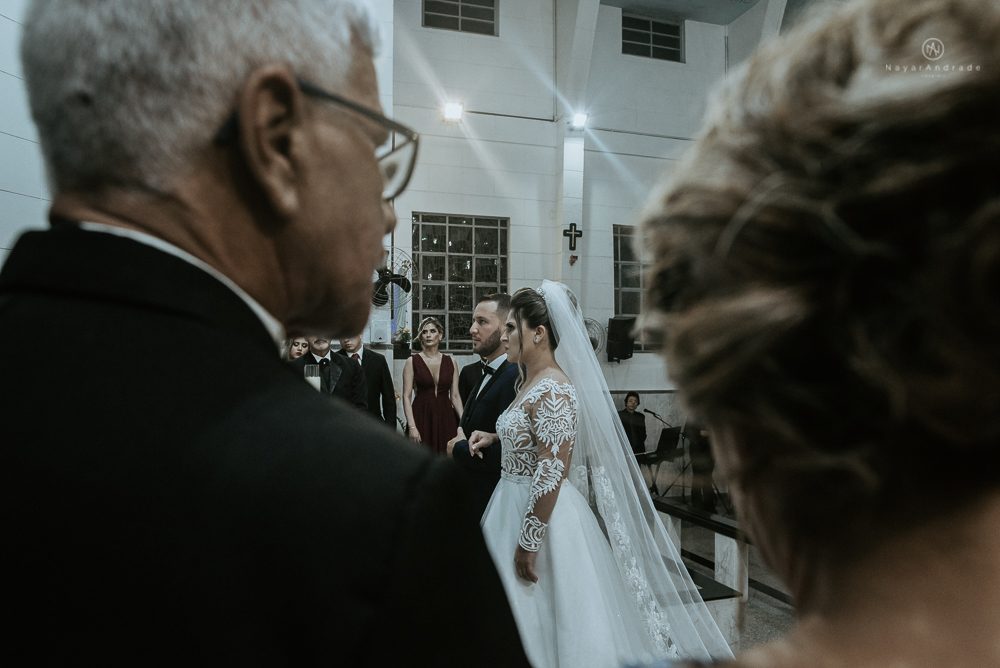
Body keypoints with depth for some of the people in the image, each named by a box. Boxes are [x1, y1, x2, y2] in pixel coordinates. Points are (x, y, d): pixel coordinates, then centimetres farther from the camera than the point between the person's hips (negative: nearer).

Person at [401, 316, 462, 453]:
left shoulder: (450, 362, 9)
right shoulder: (412, 361, 1)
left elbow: (455, 396, 8)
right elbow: (406, 396, -3)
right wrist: (411, 426, -13)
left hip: (445, 418, 2)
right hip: (421, 417, -2)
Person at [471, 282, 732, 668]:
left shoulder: (553, 390, -21)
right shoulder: (529, 382, 9)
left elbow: (552, 473, -26)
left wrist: (529, 543, -24)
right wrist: (494, 438, 9)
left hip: (544, 513, -9)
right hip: (514, 501, 9)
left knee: (542, 619, 5)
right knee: (517, 619, 19)